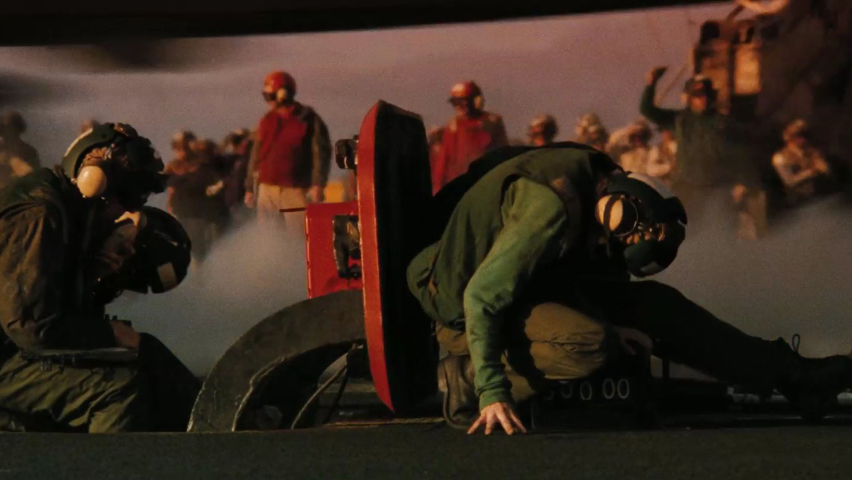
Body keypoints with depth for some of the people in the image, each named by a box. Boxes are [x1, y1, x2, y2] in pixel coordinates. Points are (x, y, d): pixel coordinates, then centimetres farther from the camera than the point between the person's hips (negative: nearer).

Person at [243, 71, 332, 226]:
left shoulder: (307, 119, 0)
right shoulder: (267, 121, 15)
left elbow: (321, 152, -5)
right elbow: (256, 155, 19)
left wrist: (318, 185, -14)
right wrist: (250, 188, 17)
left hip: (296, 191, -4)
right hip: (267, 190, 4)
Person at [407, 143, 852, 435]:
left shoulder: (594, 177, -2)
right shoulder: (554, 207, -31)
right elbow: (481, 296, -30)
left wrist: (605, 322, 1)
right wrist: (492, 393, -29)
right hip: (468, 306, -9)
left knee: (653, 302, 2)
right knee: (590, 345, -33)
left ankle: (788, 375, 7)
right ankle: (467, 376, -18)